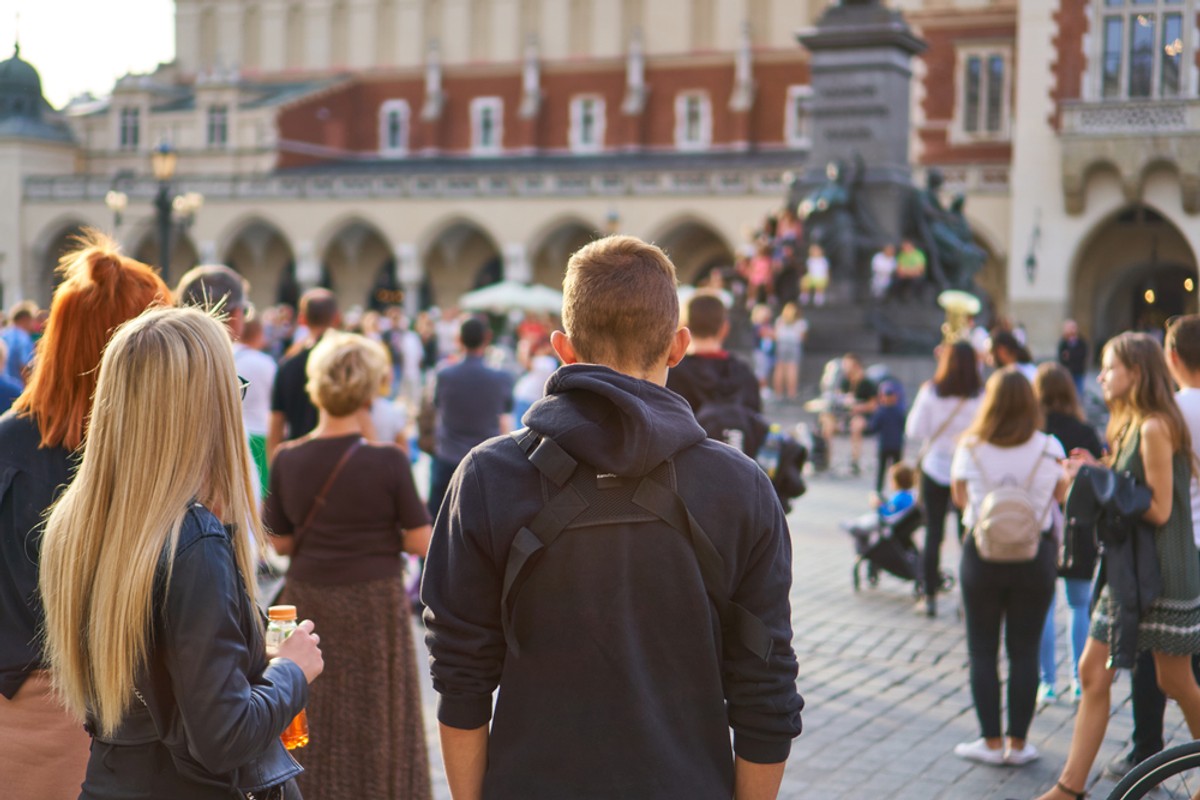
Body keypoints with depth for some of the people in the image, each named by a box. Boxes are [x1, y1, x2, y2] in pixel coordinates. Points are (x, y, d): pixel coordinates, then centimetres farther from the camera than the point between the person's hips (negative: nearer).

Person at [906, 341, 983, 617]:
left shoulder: (930, 393, -9)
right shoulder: (980, 398, -10)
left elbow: (914, 431, -5)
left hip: (934, 468, 0)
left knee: (933, 534, 7)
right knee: (967, 535, 7)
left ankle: (930, 597, 9)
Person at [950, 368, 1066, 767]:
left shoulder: (971, 447, -8)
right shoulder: (1049, 448, -8)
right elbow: (1062, 493, 9)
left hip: (982, 554, -1)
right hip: (1035, 556, 1)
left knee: (982, 651, 9)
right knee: (1024, 652, 9)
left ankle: (991, 742, 13)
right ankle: (1018, 744, 14)